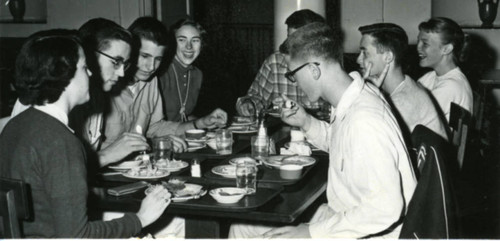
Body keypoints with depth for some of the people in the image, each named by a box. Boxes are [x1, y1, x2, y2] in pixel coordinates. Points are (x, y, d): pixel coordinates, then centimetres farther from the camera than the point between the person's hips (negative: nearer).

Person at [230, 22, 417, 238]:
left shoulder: (363, 122, -28)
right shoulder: (360, 93, 0)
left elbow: (384, 209, -30)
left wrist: (311, 232, -23)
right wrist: (307, 123, 3)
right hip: (339, 214, 9)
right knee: (241, 228, 9)